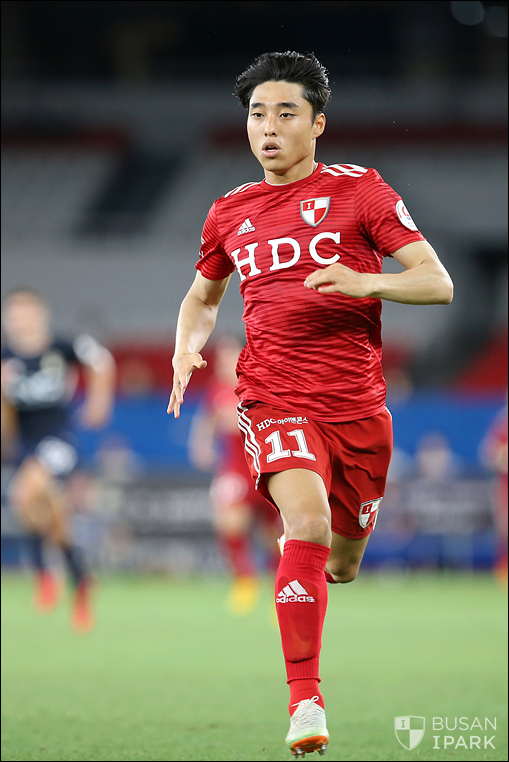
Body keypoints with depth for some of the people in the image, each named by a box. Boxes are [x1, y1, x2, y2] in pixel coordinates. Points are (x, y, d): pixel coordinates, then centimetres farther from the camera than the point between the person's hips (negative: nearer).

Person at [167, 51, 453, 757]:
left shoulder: (360, 190, -1)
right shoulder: (230, 213, 9)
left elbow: (438, 284, -4)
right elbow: (203, 298, 27)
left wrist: (365, 282, -23)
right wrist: (186, 354, 6)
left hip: (358, 407, 0)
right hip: (274, 402, 0)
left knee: (342, 564, 12)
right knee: (308, 522, -26)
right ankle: (306, 700, -24)